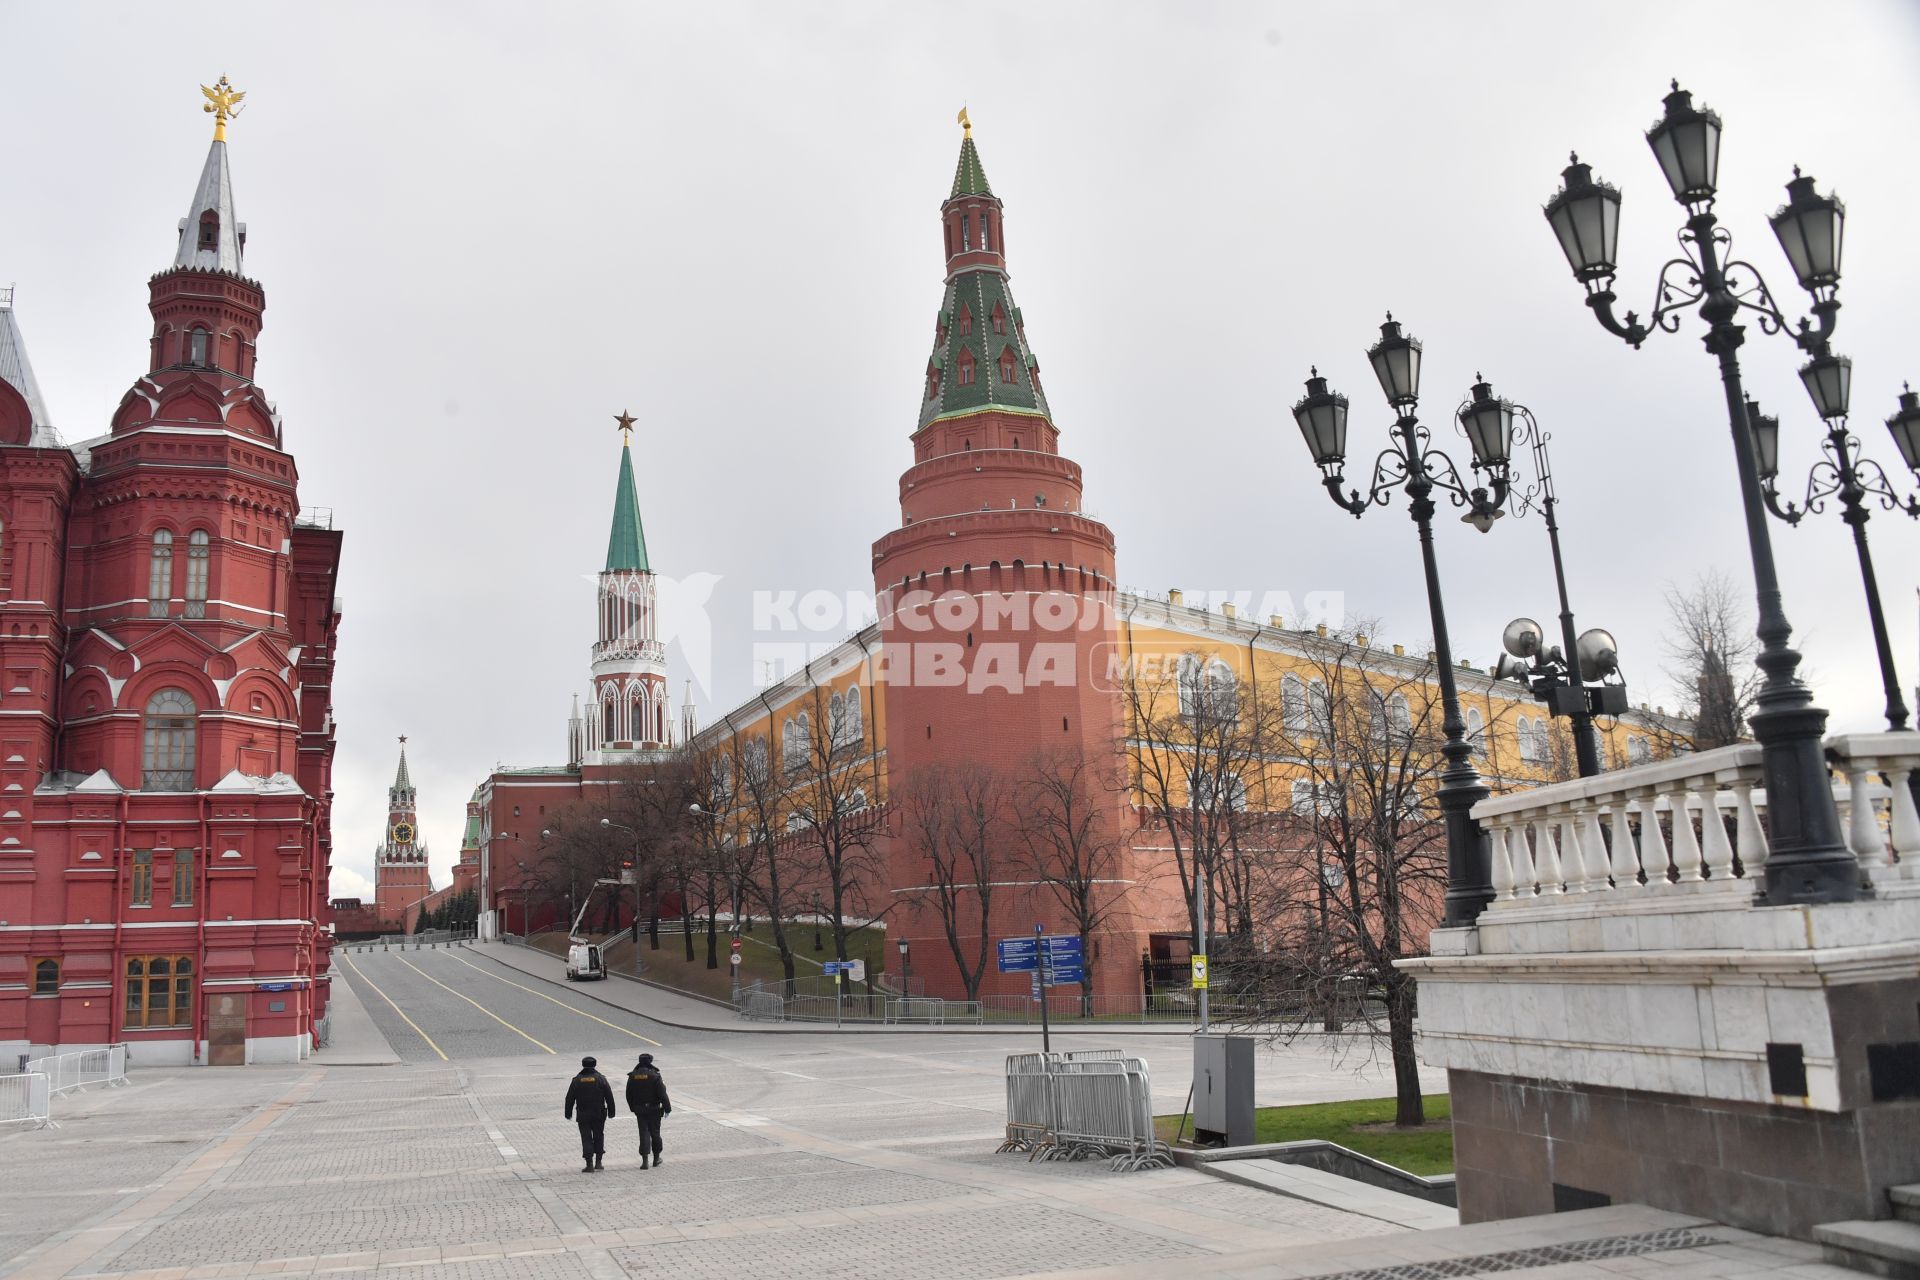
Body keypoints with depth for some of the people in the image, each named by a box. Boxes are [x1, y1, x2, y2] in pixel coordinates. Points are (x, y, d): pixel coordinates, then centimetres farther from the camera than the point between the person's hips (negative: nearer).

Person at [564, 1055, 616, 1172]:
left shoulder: (577, 1080, -1)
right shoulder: (601, 1078, -1)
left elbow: (570, 1098, 1)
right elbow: (609, 1096, -1)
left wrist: (568, 1113, 9)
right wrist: (611, 1112, 5)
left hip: (583, 1115, -1)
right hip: (599, 1114, 1)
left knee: (586, 1138, 2)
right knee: (598, 1136, 15)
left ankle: (589, 1164, -5)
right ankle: (598, 1161, 13)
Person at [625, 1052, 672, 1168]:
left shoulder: (632, 1076, 0)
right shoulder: (654, 1075, -12)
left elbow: (629, 1095, 8)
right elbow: (662, 1094, -12)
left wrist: (633, 1108, 19)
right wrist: (667, 1108, -4)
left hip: (639, 1110, 2)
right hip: (654, 1109, -2)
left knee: (644, 1133, 3)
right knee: (655, 1133, 10)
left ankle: (644, 1159, -8)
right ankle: (656, 1158, 21)